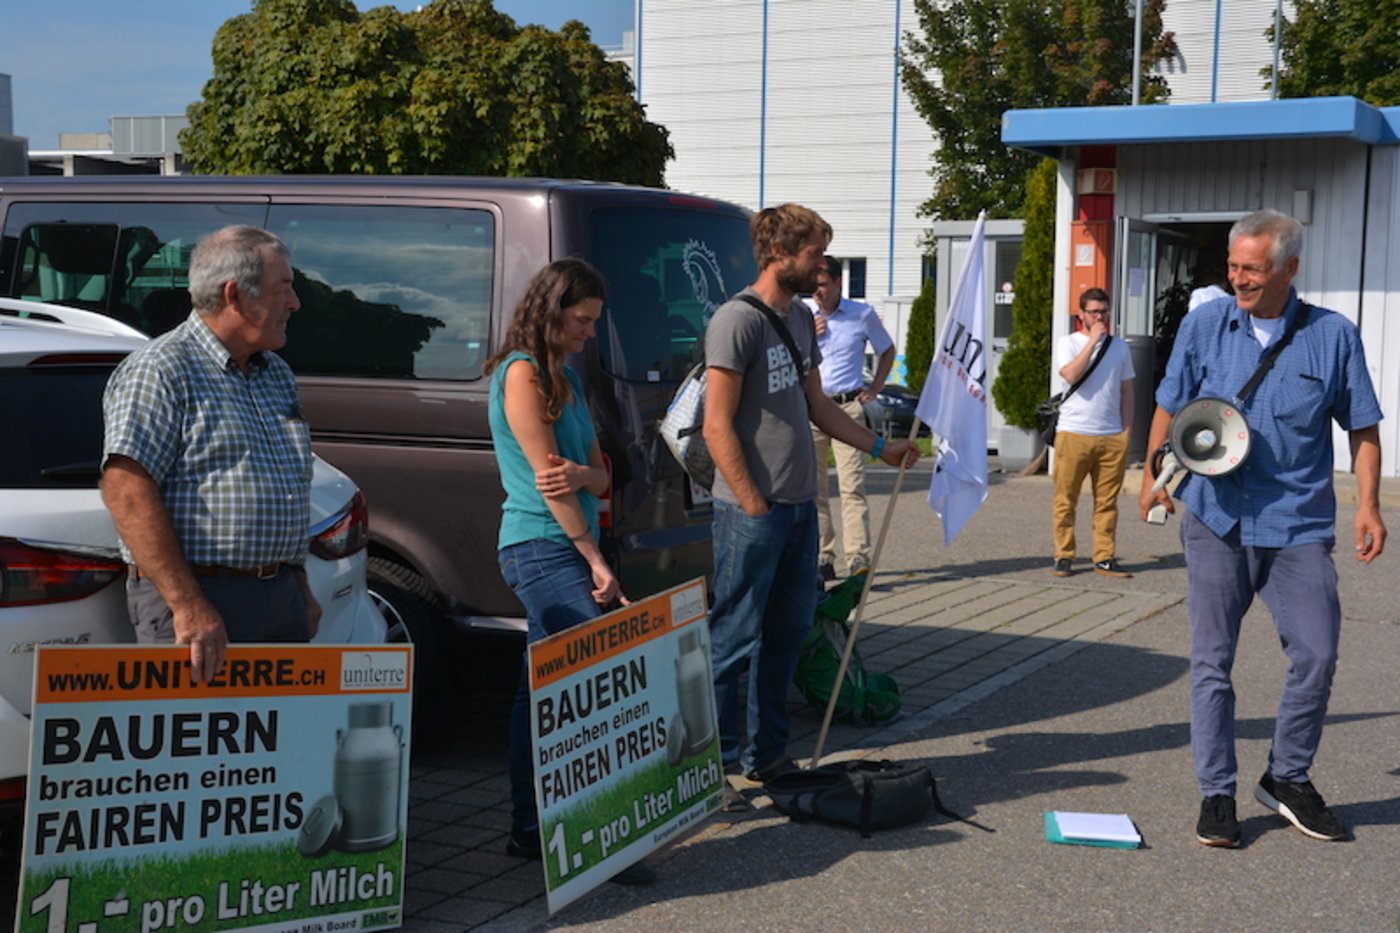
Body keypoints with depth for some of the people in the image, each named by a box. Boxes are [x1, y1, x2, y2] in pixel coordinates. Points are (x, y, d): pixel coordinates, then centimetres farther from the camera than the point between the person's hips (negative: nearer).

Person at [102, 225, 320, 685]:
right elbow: (127, 491, -19)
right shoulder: (159, 371, -9)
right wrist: (188, 606, -25)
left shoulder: (279, 377, 18)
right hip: (198, 595, -8)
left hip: (282, 597, 8)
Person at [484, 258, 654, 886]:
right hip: (542, 549, -9)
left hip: (564, 550, 9)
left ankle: (530, 829, 16)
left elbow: (599, 474, 13)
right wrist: (597, 561, -13)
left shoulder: (565, 378, 17)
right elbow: (545, 476, -14)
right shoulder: (522, 373, -10)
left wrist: (581, 474, -13)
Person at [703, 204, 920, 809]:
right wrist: (755, 507, -17)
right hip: (753, 509, -9)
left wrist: (880, 448, 23)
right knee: (735, 639, -4)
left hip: (800, 504, 9)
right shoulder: (737, 321, -13)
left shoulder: (800, 318, 15)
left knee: (789, 632, 15)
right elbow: (718, 426, -16)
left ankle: (765, 754, 26)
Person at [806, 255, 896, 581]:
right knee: (813, 487, 3)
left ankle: (859, 559, -13)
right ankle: (821, 558, 10)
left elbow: (887, 350, 19)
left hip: (848, 407, -2)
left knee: (852, 486, -11)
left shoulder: (863, 315, 4)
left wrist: (875, 388, 9)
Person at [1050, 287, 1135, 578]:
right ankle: (1063, 557, 7)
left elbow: (1126, 392, 17)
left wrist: (1126, 432, 9)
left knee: (1107, 501, 4)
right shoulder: (1067, 343, 4)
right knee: (1065, 499, 0)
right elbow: (1071, 374, -16)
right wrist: (1093, 340, -11)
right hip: (1073, 433, -3)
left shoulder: (1119, 347, 15)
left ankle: (1104, 557, 9)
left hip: (1111, 436, 3)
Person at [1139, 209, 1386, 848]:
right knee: (1212, 660, 2)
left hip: (1299, 525, 0)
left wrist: (1368, 505, 0)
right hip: (1217, 520, 0)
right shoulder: (1204, 326, 2)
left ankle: (1288, 778, 19)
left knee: (1317, 655, -1)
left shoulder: (1333, 336, 0)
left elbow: (1362, 427, 7)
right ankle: (1217, 792, 12)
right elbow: (1170, 407, 12)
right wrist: (1155, 476, 8)